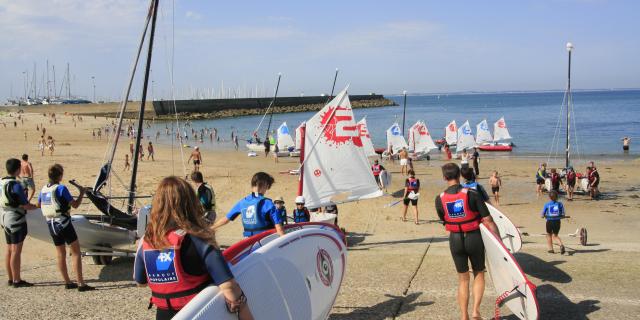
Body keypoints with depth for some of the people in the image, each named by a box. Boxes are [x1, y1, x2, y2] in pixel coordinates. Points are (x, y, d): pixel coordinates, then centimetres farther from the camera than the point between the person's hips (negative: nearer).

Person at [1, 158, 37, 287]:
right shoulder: (15, 185, -19)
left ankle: (11, 279, 20)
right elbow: (25, 205, -18)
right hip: (16, 221, -8)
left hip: (5, 220, 8)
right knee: (16, 252, -4)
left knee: (9, 250, 13)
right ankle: (17, 280, 0)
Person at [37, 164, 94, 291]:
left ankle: (67, 282, 17)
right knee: (76, 253, -4)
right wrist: (82, 193, 5)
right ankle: (81, 284, -9)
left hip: (51, 225, 7)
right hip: (64, 223, -7)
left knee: (61, 254, 13)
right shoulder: (61, 188, -14)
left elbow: (38, 204, 23)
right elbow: (75, 204, -11)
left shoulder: (44, 189, 7)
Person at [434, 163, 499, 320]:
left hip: (455, 240, 2)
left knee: (463, 279, 17)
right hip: (474, 238, -2)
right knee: (479, 275, 19)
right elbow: (488, 221, -13)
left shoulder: (440, 199, -7)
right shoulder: (472, 194, -14)